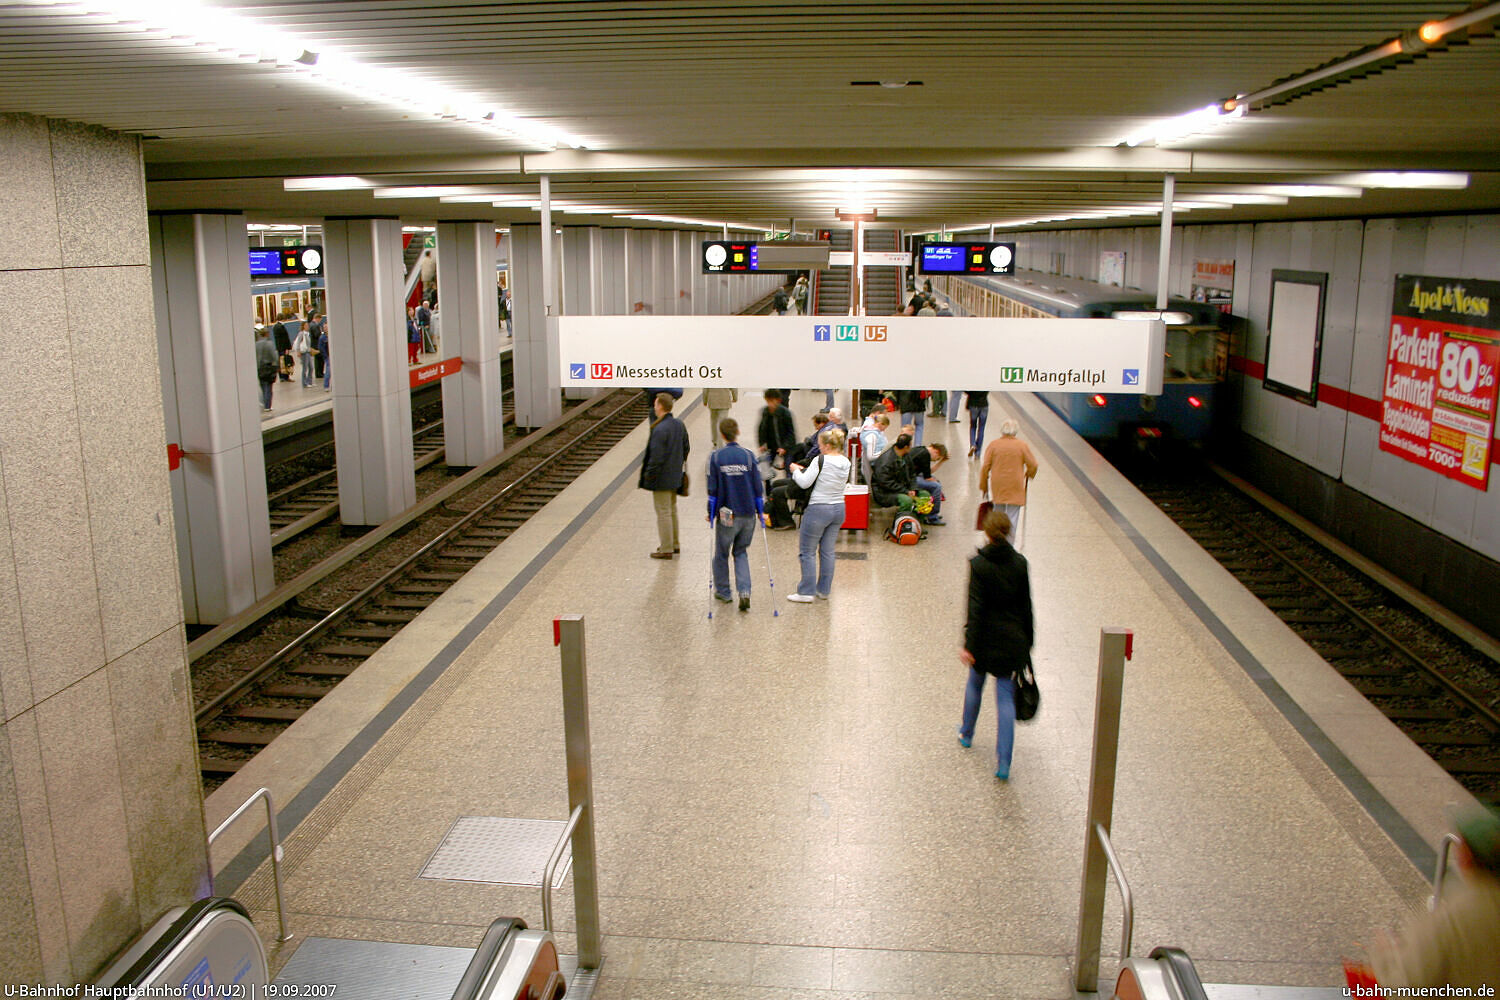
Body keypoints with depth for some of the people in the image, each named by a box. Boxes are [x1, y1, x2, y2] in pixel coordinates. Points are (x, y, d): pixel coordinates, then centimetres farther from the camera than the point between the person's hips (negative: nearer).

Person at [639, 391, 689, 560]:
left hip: (662, 478, -9)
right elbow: (686, 448, 12)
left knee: (663, 512, 1)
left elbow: (656, 456, -24)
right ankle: (674, 543, 32)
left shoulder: (660, 429, -24)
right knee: (672, 509, 21)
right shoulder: (679, 424, 2)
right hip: (675, 476, 9)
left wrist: (648, 474, -12)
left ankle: (666, 549, 9)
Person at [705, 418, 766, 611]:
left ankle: (723, 592, 28)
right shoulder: (748, 455, -4)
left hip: (726, 515, -2)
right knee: (741, 552, 17)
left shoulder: (715, 457, -7)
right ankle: (744, 592, 0)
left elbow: (712, 489, -5)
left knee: (721, 554, 17)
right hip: (748, 514, 2)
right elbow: (757, 486, -1)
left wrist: (711, 513, 6)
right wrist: (761, 511, 10)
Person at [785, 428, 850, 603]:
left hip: (819, 509, -7)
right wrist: (806, 470, 14)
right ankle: (824, 590, 20)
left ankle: (807, 592, 5)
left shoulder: (821, 460, -17)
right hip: (839, 509, 7)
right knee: (827, 551, 15)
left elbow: (804, 483, -17)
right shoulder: (846, 462, 5)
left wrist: (796, 470, 3)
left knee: (807, 551, 3)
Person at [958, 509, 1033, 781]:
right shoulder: (1019, 563, -4)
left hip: (986, 637, -2)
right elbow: (1026, 605, 3)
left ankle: (966, 733, 44)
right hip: (1012, 639, 2)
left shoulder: (979, 564, -14)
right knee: (1005, 696, 4)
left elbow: (976, 608, -15)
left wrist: (969, 644, -12)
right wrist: (1027, 641, 13)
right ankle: (1003, 763, -1)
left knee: (975, 683, 23)